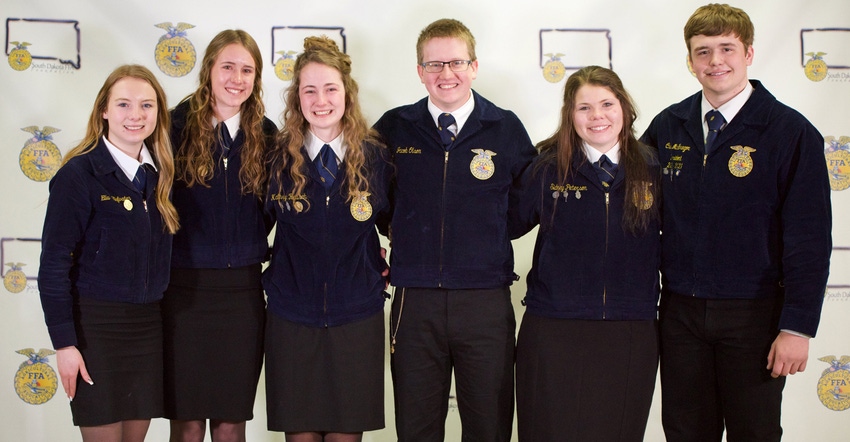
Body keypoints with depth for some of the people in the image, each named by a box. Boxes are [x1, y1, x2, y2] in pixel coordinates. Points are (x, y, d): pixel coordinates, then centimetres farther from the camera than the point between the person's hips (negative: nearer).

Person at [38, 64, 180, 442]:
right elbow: (54, 264, -12)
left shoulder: (159, 174, 7)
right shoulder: (79, 173, -11)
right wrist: (64, 343, -15)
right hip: (96, 325, -5)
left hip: (148, 325, 6)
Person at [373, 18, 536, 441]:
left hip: (487, 300, 0)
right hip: (414, 301, 1)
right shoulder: (393, 128, 4)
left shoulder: (506, 128, 3)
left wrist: (492, 233, 5)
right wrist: (394, 229, 7)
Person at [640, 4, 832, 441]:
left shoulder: (791, 131, -7)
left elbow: (810, 238, -9)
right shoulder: (667, 126, 3)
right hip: (680, 311, 3)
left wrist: (798, 326, -13)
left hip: (754, 314, -3)